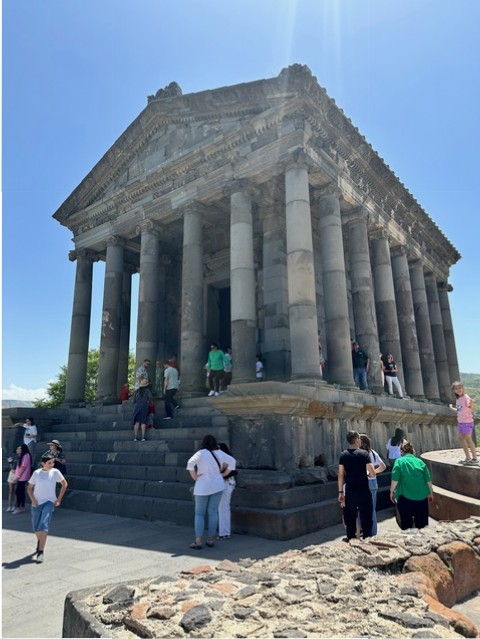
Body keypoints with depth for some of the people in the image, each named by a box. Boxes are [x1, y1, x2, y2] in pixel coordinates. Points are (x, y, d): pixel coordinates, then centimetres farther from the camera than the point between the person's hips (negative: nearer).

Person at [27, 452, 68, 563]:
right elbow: (30, 488, 5)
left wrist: (59, 499, 2)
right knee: (36, 527, 13)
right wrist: (33, 500, -9)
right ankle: (39, 542, 43)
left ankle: (41, 552, -14)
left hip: (49, 502, -2)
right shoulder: (37, 473, -2)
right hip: (36, 503, 2)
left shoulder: (55, 472, -4)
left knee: (44, 526, -17)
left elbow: (64, 484, 5)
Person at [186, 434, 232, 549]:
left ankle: (198, 541, 4)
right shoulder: (220, 453, 0)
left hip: (203, 487, -3)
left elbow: (190, 463, -26)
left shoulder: (201, 453, -13)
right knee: (213, 512, 11)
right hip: (217, 486, 4)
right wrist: (222, 475, 11)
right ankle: (210, 540, 15)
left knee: (199, 514, 7)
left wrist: (194, 477, -15)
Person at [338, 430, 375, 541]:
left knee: (350, 518, 12)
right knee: (366, 517, 9)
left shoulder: (343, 455, 0)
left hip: (349, 492, 3)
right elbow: (372, 474, -13)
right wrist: (366, 474, 9)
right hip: (363, 491, -3)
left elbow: (341, 475, 0)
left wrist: (340, 492, 6)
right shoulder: (364, 453, -9)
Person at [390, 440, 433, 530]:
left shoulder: (399, 461, -3)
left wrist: (392, 491, 5)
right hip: (421, 497, 3)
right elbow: (428, 480, 4)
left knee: (406, 524, 9)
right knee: (422, 524, 15)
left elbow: (395, 480, -9)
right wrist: (431, 493, 18)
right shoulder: (420, 461, 5)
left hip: (405, 497, -3)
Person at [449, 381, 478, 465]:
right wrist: (452, 408, 29)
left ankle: (475, 458, 7)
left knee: (468, 439, -4)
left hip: (467, 422, -9)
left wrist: (472, 404, -38)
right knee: (461, 438, 11)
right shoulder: (457, 399, 10)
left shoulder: (466, 397, -14)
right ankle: (468, 458, 20)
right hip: (460, 422, 9)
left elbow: (471, 408, -26)